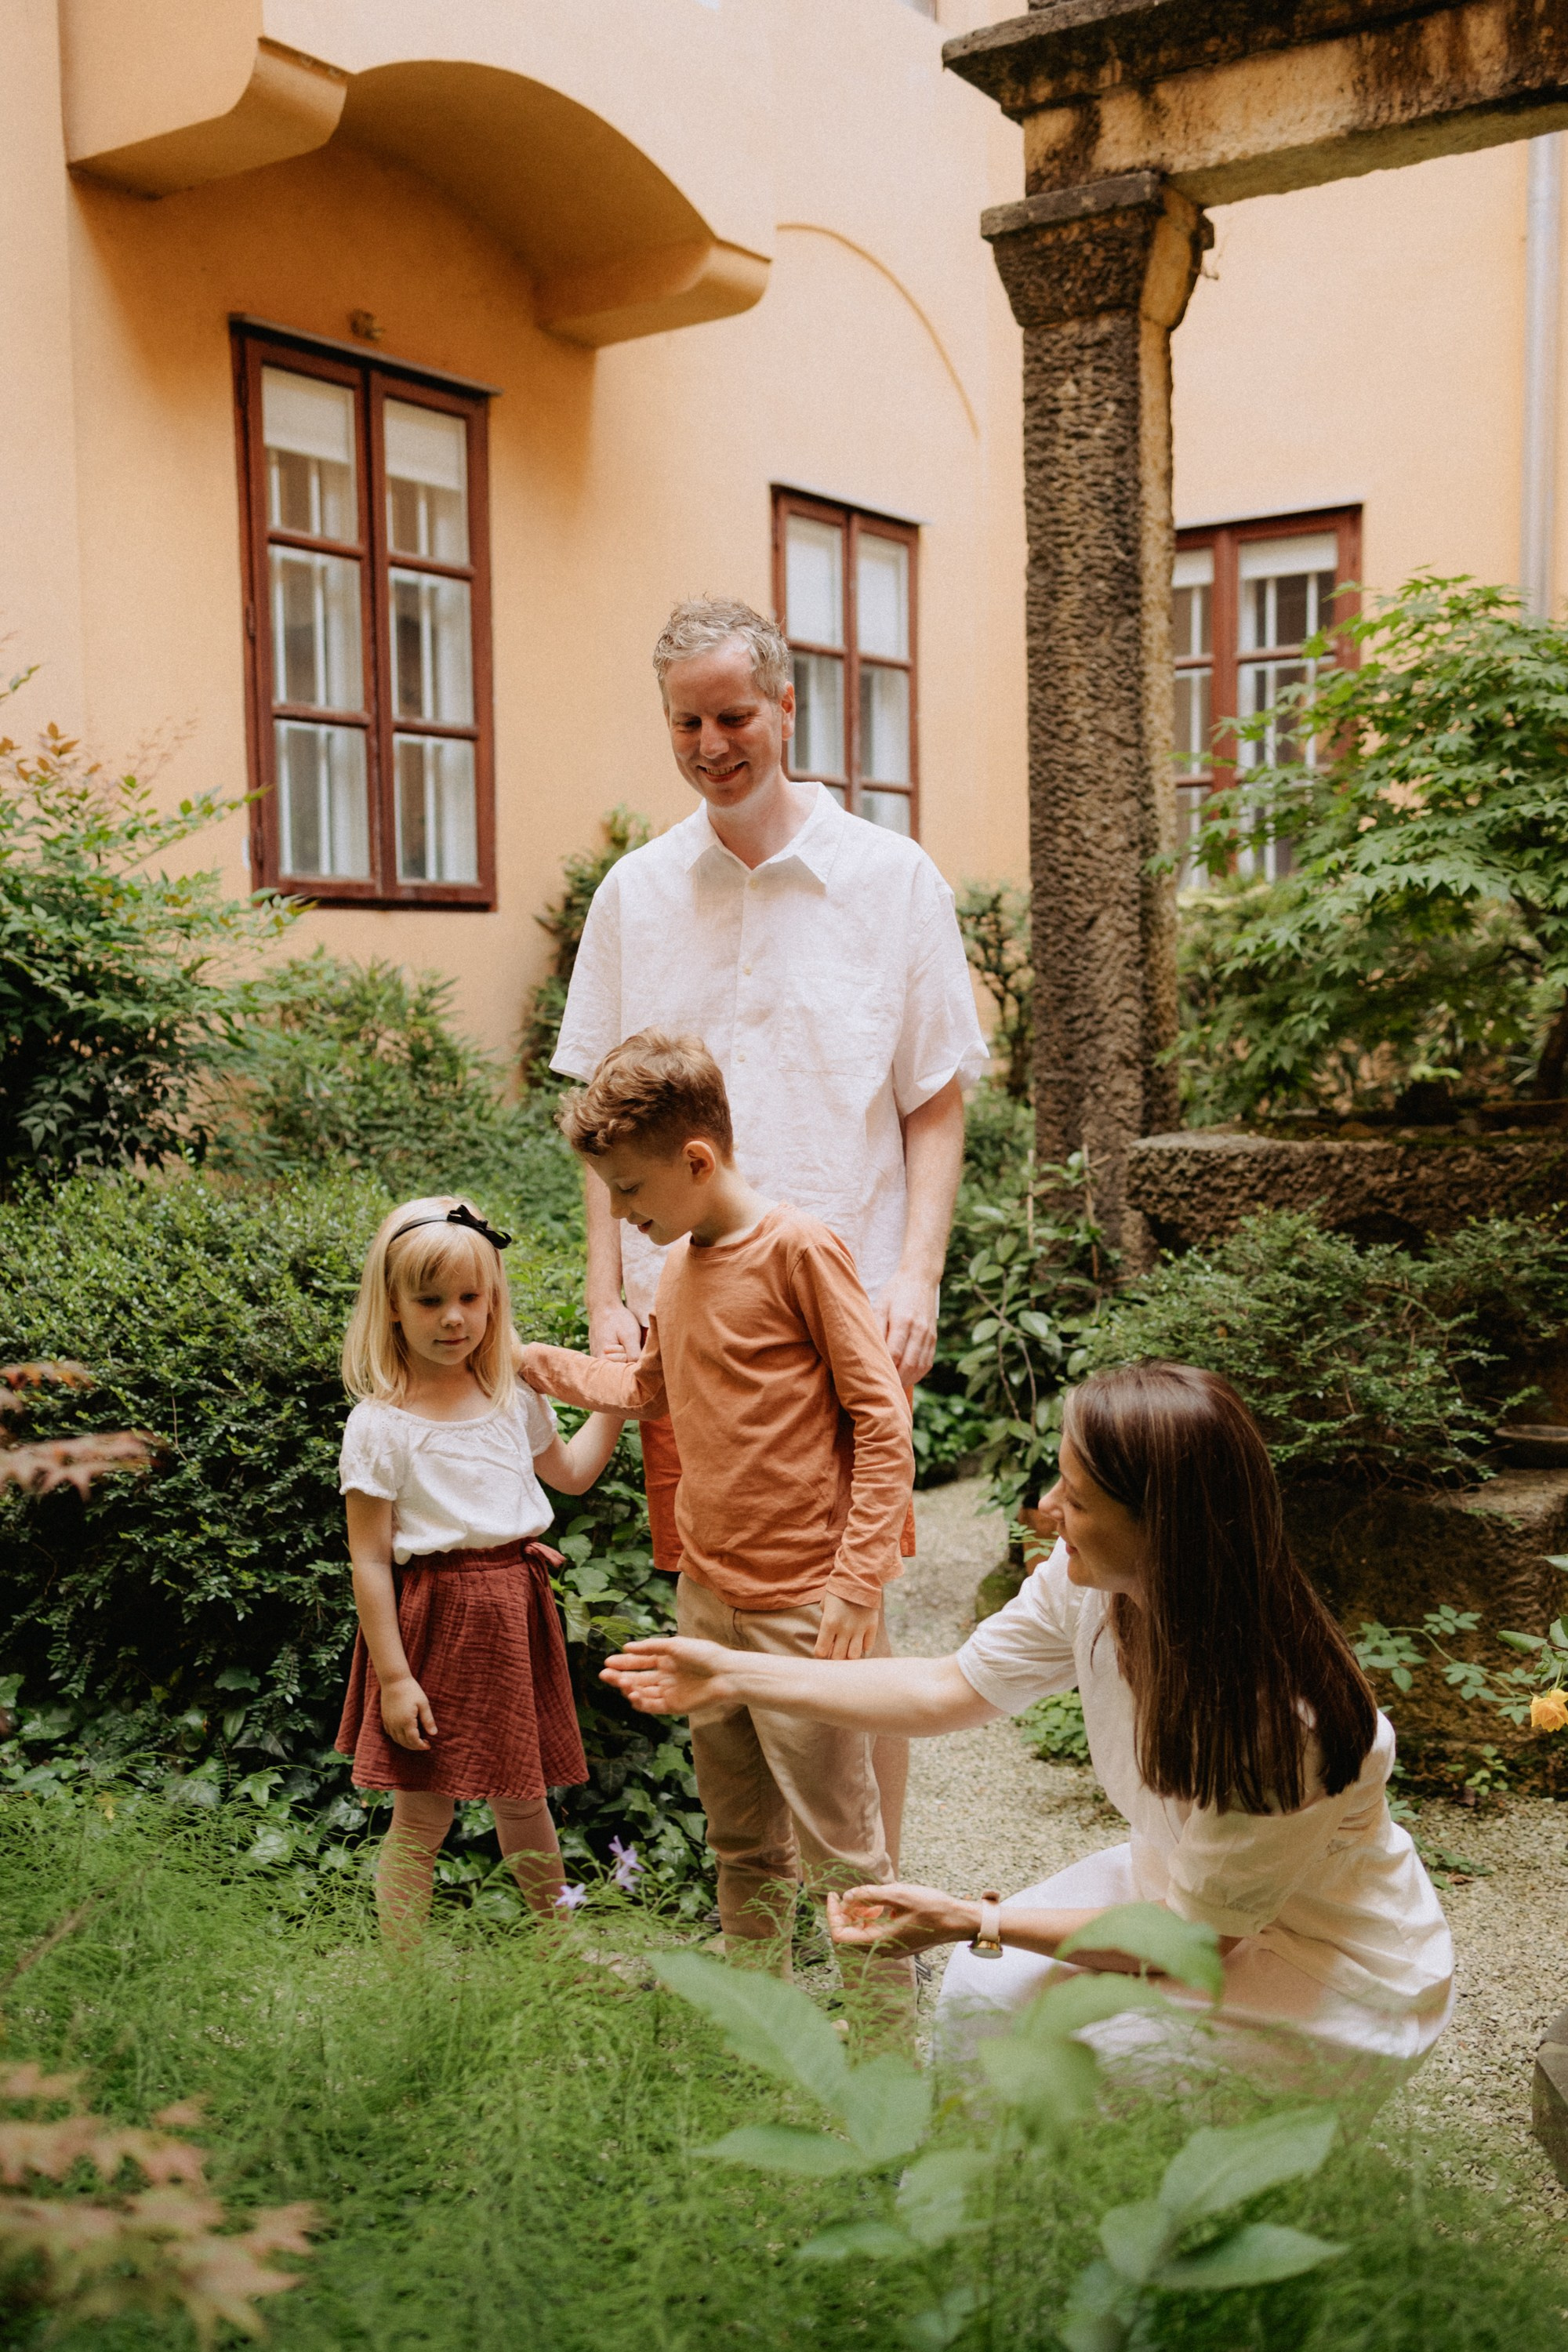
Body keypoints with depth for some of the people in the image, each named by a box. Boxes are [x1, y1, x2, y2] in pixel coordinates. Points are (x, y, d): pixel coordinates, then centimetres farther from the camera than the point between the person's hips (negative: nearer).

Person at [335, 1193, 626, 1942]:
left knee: (523, 1800, 18)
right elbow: (370, 1561, -12)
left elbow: (569, 1472, 26)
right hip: (435, 1624, -5)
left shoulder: (513, 1400, 6)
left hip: (514, 1619, 5)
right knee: (421, 1816, 2)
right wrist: (393, 1677, -13)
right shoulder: (379, 1425, -12)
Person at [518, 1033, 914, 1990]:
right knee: (744, 1846, 19)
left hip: (802, 1608, -8)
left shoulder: (799, 1249, -13)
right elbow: (650, 1389, 28)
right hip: (705, 1599, 8)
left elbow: (883, 1424, -14)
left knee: (840, 1846, 1)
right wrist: (529, 1360, 21)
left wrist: (858, 1587, -17)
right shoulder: (678, 1266, 11)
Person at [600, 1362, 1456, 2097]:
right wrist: (734, 1676, -4)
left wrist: (974, 1922, -27)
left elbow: (1193, 1938, -25)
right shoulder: (1089, 1585, -18)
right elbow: (950, 1688, -3)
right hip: (1182, 1878, 7)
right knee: (983, 1994, -3)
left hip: (1339, 1975, -6)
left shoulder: (1275, 1725, -38)